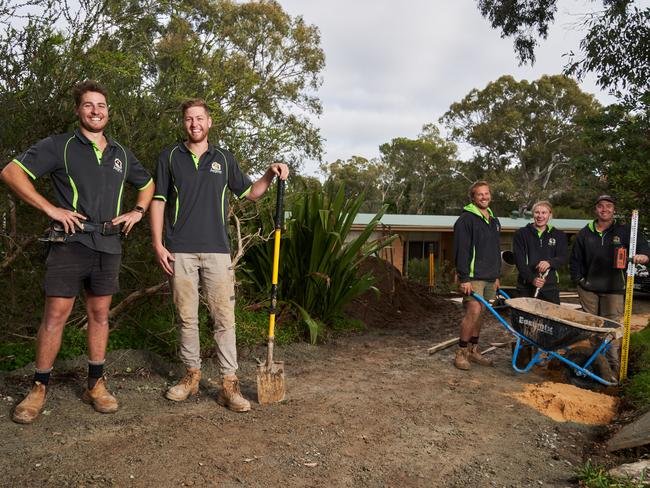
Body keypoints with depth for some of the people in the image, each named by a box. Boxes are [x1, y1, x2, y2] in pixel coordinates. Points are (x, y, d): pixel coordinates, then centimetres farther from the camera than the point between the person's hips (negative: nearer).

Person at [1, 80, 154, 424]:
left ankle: (95, 384, 18)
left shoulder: (121, 154, 15)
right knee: (55, 315, -3)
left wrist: (138, 211, 11)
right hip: (70, 243, -4)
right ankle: (39, 389, 9)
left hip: (108, 245, 4)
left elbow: (147, 184, 29)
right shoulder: (60, 146, 1)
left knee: (99, 314, 8)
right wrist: (50, 208, -13)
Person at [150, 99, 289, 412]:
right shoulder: (170, 157, 8)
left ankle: (229, 383, 2)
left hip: (217, 250, 0)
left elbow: (249, 193, 19)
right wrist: (158, 244, -3)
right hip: (180, 251, 0)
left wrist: (270, 175, 1)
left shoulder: (224, 159, 12)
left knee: (224, 318, -3)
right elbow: (158, 201, 6)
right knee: (186, 318, 7)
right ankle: (192, 374, 22)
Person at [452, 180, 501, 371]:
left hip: (489, 277, 8)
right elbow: (461, 250, -14)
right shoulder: (466, 219, -8)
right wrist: (464, 278, -18)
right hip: (472, 276, -7)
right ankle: (461, 352, -4)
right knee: (473, 311, -15)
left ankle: (473, 350, 20)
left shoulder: (494, 221, 18)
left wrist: (497, 275, 21)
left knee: (480, 313, 10)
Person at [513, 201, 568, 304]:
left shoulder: (558, 235, 13)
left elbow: (564, 256, 1)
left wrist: (550, 262, -21)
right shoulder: (521, 234, 6)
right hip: (526, 287, -1)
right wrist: (532, 278, -15)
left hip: (550, 285, 2)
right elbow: (519, 261, -2)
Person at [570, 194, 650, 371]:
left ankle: (614, 366, -3)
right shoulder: (585, 233, 8)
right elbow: (575, 259, 15)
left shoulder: (624, 231, 2)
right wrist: (578, 277, 7)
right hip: (588, 288, 3)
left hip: (614, 289, -2)